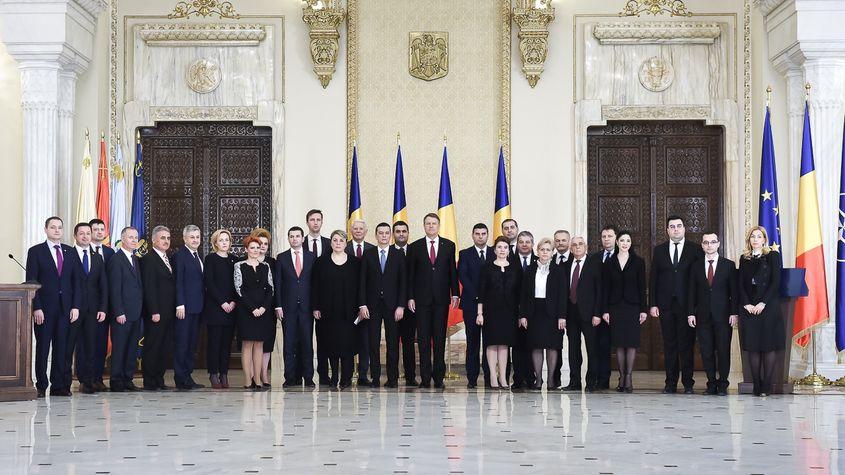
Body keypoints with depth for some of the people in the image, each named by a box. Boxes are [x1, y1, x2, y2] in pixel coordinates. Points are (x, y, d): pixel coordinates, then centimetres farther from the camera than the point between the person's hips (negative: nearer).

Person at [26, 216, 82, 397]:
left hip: (66, 308, 3)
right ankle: (41, 386, 7)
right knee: (42, 347, 2)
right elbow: (31, 282, -3)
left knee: (62, 348, 1)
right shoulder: (36, 251, 2)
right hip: (44, 308, -3)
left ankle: (59, 386, 6)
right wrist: (36, 308, -11)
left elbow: (77, 281, 10)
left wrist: (76, 306, 0)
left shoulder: (71, 252, 12)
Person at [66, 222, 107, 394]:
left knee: (89, 346, 4)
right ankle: (65, 381, 5)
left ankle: (87, 381, 9)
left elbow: (103, 285, 13)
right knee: (68, 346, -1)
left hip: (92, 310, 4)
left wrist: (103, 308, 3)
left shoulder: (98, 258, 15)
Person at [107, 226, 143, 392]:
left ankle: (128, 380, 15)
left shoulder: (137, 260, 16)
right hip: (122, 313, -7)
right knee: (119, 348, -3)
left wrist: (141, 309, 11)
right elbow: (114, 289, -12)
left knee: (132, 347, 9)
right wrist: (119, 312, -17)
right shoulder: (116, 260, -8)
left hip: (136, 313, 8)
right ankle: (116, 382, 2)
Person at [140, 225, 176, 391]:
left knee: (165, 347, 10)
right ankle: (149, 382, 3)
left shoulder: (169, 259, 17)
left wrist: (174, 309, 10)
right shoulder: (148, 259, -8)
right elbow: (148, 288, -14)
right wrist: (154, 312, -18)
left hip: (168, 313, 8)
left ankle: (159, 380, 16)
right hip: (155, 313, -8)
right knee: (152, 346, -2)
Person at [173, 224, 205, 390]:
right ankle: (180, 378, 0)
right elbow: (178, 282, -13)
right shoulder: (179, 255, -8)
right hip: (185, 307, -8)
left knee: (192, 343, 10)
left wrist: (203, 304, 12)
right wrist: (180, 305, -18)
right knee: (181, 343, -3)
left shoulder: (199, 257, 17)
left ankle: (188, 375, 15)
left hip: (197, 307, 8)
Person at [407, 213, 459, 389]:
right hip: (422, 299, 0)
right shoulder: (415, 247, 6)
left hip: (441, 298, 0)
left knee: (440, 338, 2)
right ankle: (425, 377, 3)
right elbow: (410, 274, 5)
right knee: (424, 339, 0)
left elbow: (453, 271, 7)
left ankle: (439, 377, 6)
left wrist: (455, 294, -1)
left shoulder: (448, 246, 8)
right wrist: (410, 297, -2)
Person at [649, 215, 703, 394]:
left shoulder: (695, 249, 3)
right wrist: (653, 304, 1)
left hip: (687, 304, -2)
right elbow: (653, 278, 9)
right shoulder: (659, 250, 10)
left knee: (686, 344, -1)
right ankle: (671, 383, 9)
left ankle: (688, 383, 5)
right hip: (666, 305, 2)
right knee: (669, 345, 5)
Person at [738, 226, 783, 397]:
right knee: (752, 347, 0)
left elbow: (776, 282, -4)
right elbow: (740, 284, 9)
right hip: (749, 308, 3)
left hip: (768, 307, -3)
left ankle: (767, 386, -2)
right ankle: (757, 385, 3)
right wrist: (746, 304, -5)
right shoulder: (744, 259, 14)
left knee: (769, 346, -5)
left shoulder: (773, 256, 4)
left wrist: (762, 303, -12)